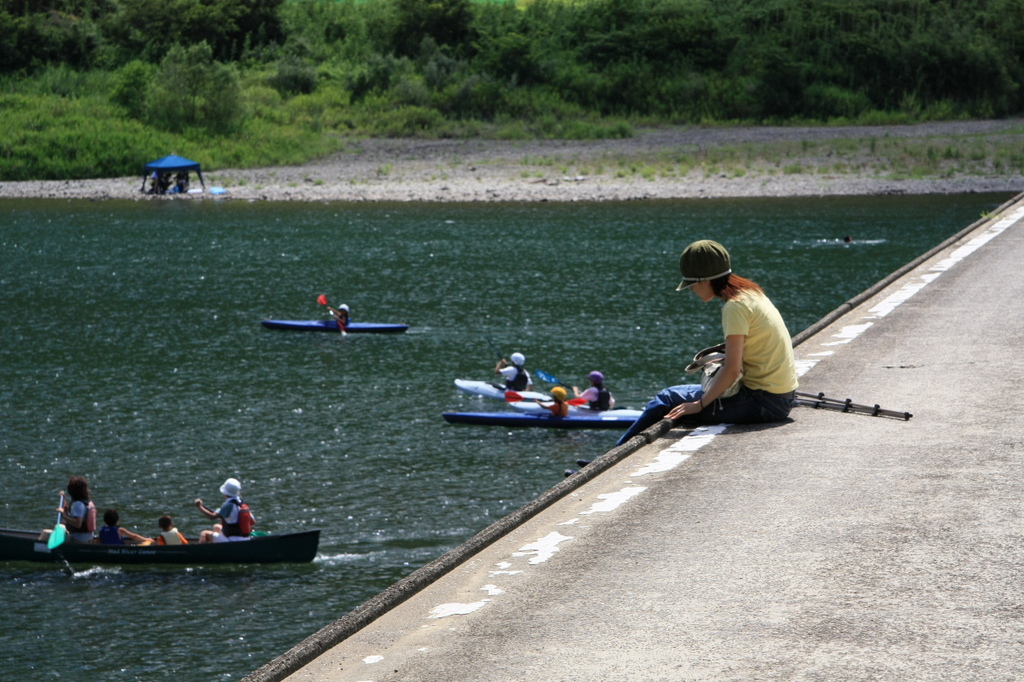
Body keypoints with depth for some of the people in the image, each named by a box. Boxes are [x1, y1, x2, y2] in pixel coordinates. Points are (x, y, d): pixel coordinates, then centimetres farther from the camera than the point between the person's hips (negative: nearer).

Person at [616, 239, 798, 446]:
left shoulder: (735, 307, -16)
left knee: (668, 400, -3)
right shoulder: (751, 293, 12)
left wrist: (699, 404, -12)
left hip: (762, 401, -10)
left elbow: (732, 370, -20)